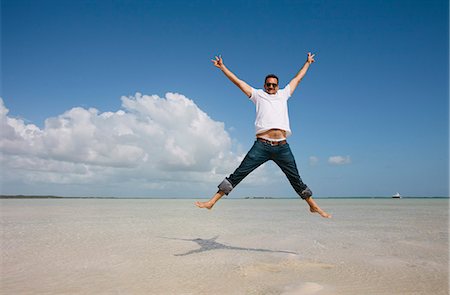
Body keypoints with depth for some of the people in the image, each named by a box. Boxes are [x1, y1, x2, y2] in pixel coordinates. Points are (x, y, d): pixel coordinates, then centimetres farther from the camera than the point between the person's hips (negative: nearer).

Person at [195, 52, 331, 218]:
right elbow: (237, 81, 18)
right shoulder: (258, 95, 17)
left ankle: (313, 206, 25)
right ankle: (212, 202, -4)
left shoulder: (283, 94, 24)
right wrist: (222, 67, 18)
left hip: (282, 147, 3)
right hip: (262, 145, -2)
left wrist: (308, 62, 45)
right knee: (238, 174, -7)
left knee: (296, 180, 12)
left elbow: (297, 78, 35)